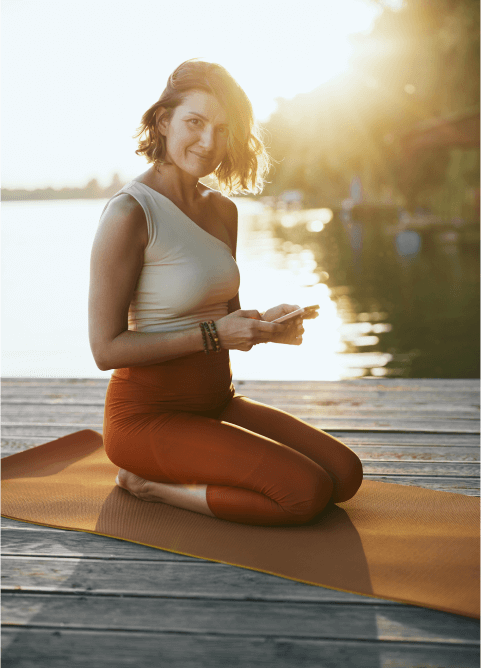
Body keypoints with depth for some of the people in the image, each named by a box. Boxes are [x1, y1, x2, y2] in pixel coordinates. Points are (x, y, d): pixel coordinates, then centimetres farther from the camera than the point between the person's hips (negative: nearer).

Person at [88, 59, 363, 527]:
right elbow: (106, 349, -19)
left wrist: (265, 325, -5)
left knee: (346, 475, -3)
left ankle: (172, 479, 7)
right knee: (307, 492, -21)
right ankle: (149, 484, -3)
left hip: (218, 402, 8)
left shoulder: (222, 210, 8)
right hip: (149, 415, -8)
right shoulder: (128, 213, -17)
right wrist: (212, 335, -22)